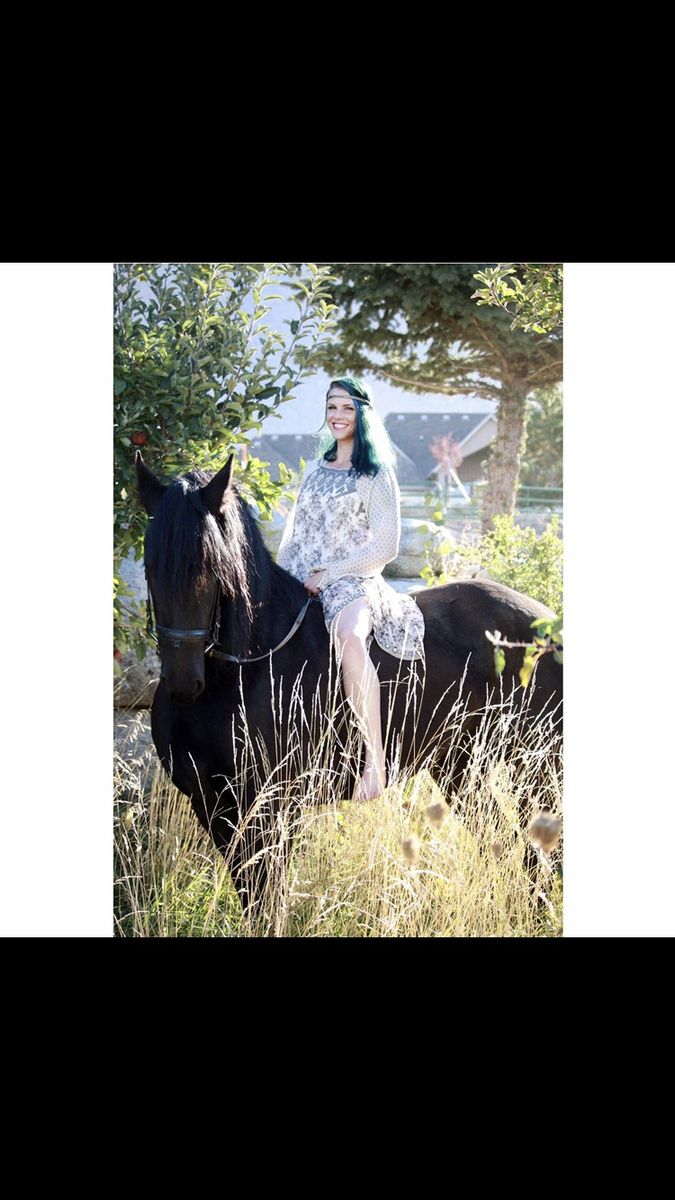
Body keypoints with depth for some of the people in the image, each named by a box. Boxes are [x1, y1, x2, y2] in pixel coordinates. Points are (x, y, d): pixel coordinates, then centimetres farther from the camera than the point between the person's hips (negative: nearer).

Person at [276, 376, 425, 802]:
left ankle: (376, 761, -39)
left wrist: (329, 574, -11)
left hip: (352, 581, -7)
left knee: (349, 636, -39)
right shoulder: (314, 469, 19)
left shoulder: (378, 475, 1)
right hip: (300, 582, 7)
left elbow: (385, 547, -5)